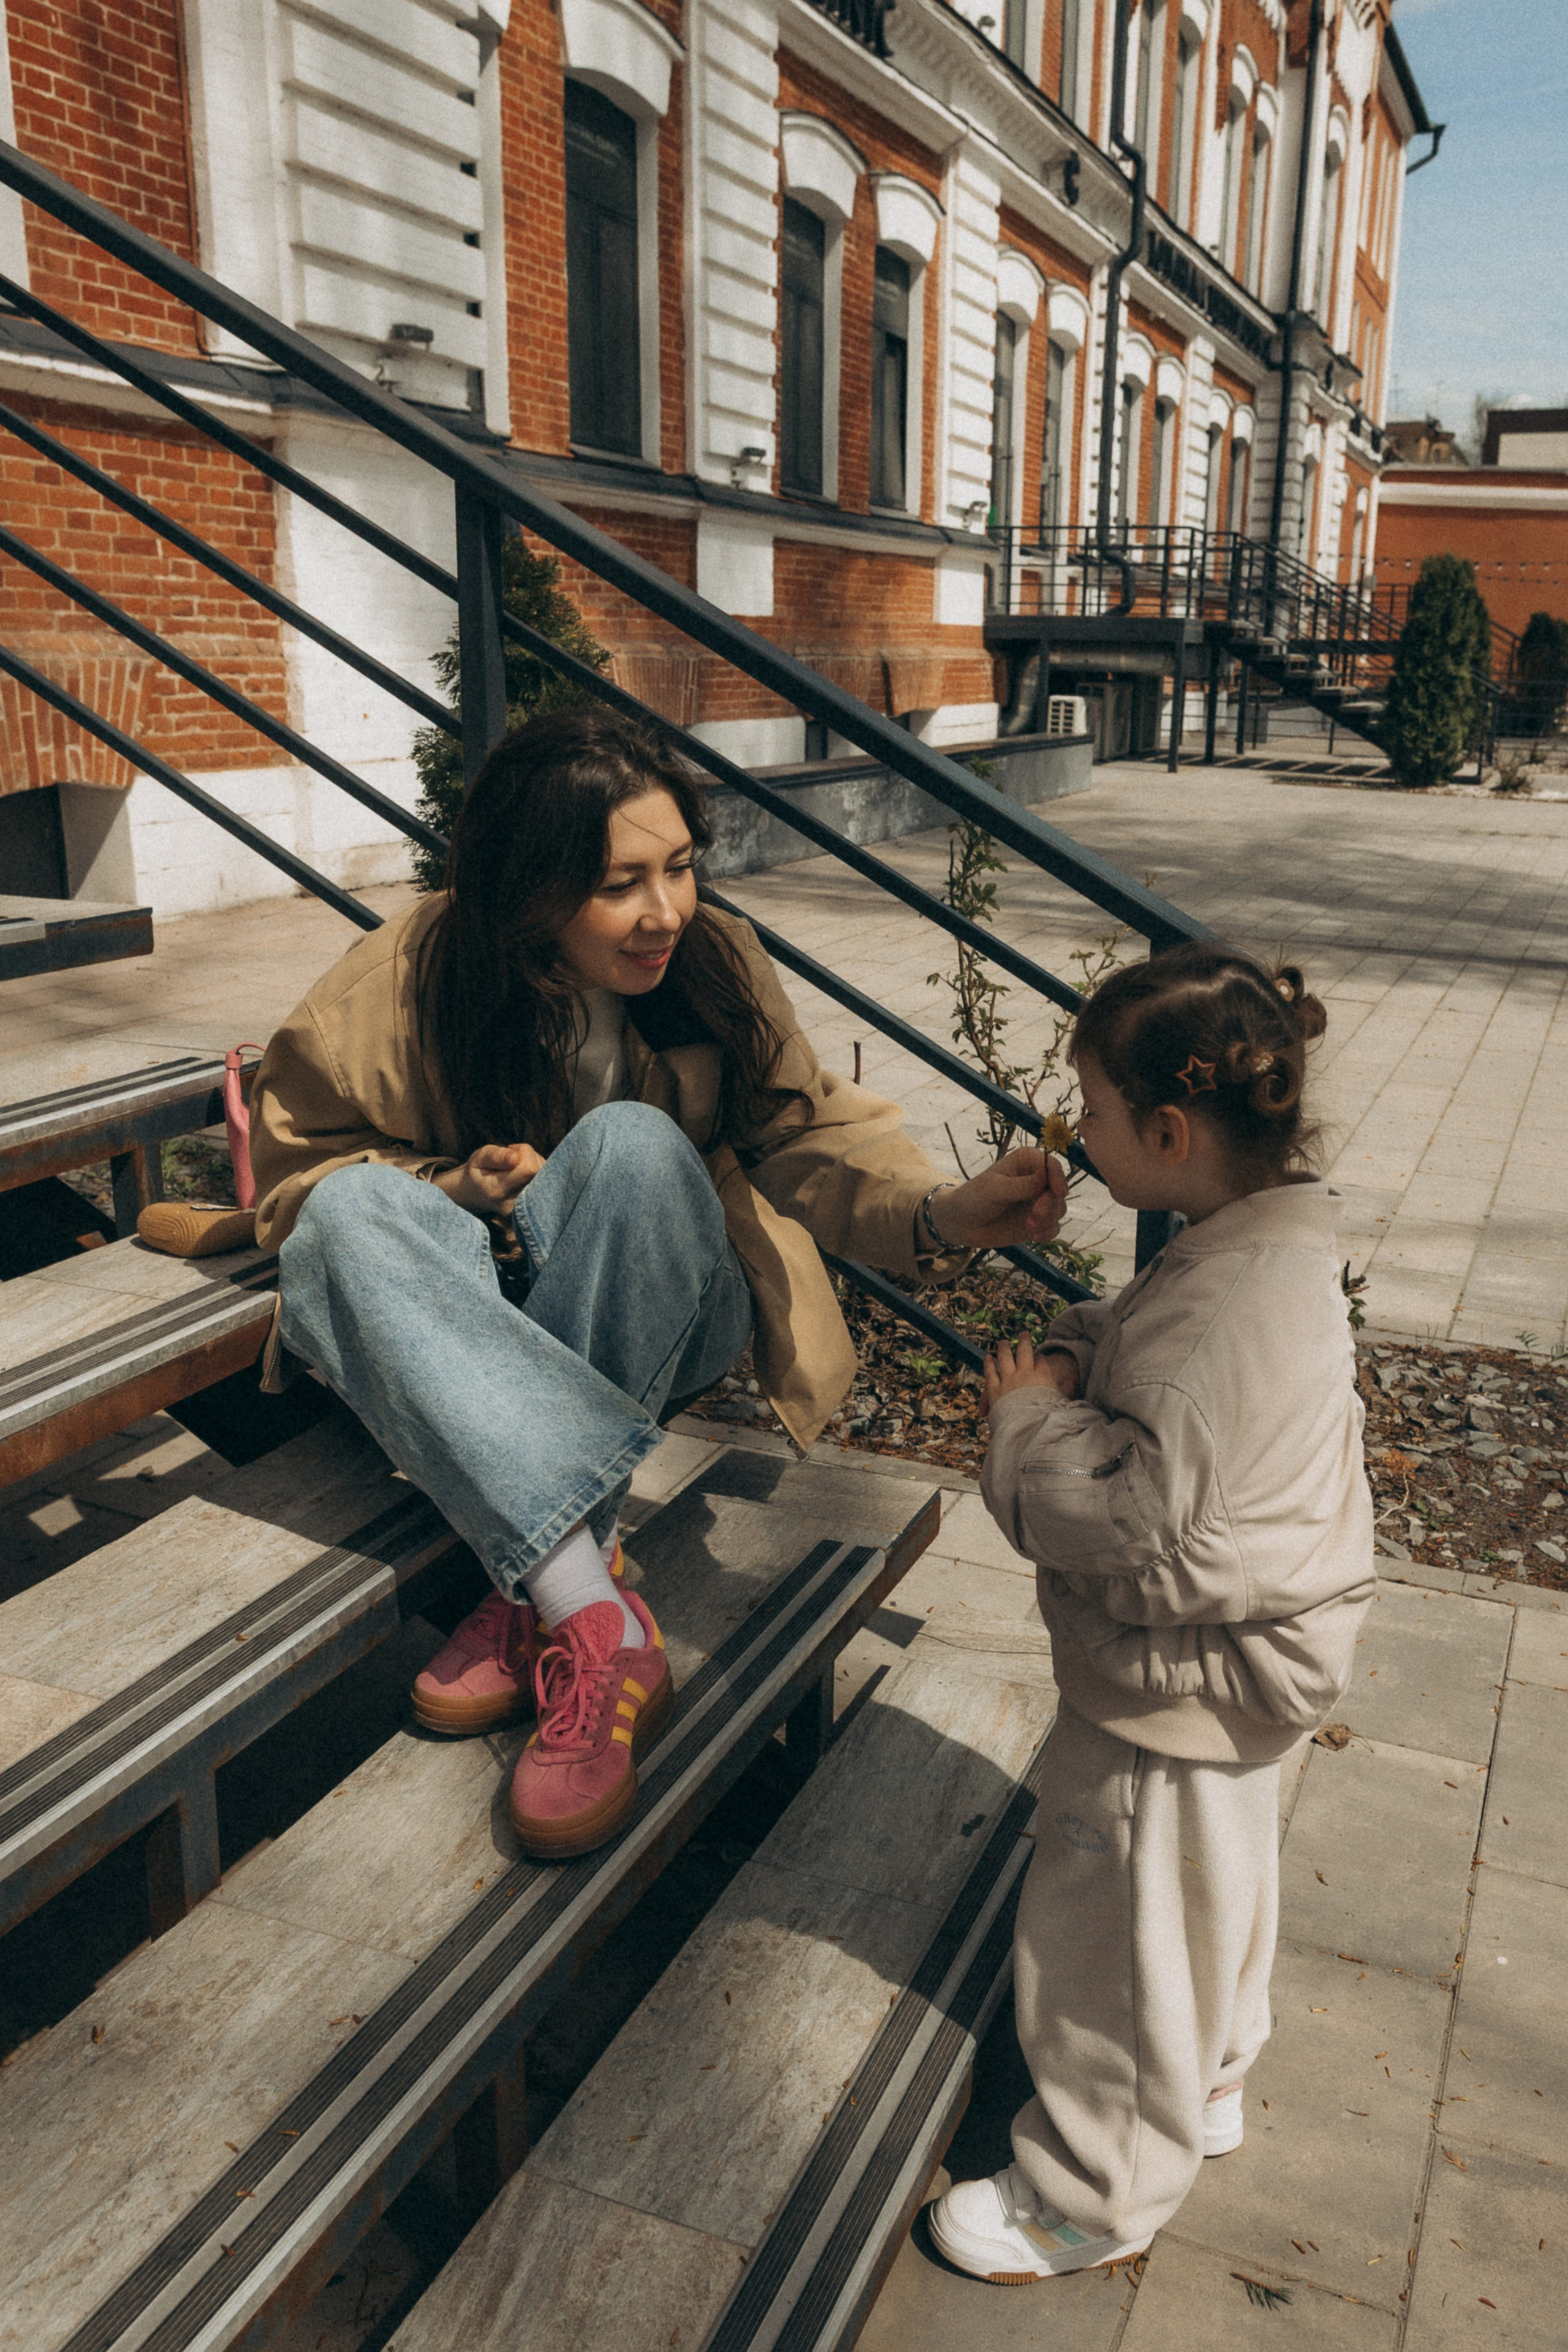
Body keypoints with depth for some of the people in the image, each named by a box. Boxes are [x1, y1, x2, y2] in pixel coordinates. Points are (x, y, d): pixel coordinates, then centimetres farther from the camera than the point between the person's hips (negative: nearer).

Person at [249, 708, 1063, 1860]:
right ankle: (604, 1626, -43)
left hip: (655, 1323, 0)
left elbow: (811, 1138, -8)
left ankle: (541, 1597, -30)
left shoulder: (717, 965, -7)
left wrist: (944, 1212, -28)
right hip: (466, 1331, 0)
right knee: (355, 1214, -31)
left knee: (630, 1145, -31)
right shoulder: (411, 980, -12)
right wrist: (453, 1194, -24)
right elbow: (300, 1169, -4)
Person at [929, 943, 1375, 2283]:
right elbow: (1157, 1388, 12)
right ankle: (1205, 2089, 52)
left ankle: (1092, 2200, 31)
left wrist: (1033, 1419, -21)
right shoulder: (1273, 1251, -2)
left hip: (1179, 1683, -10)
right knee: (1211, 1897, 29)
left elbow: (1144, 1519, -34)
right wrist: (1071, 1358, -7)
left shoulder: (1219, 1311, -34)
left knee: (1120, 1942, 10)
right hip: (1240, 1663, 10)